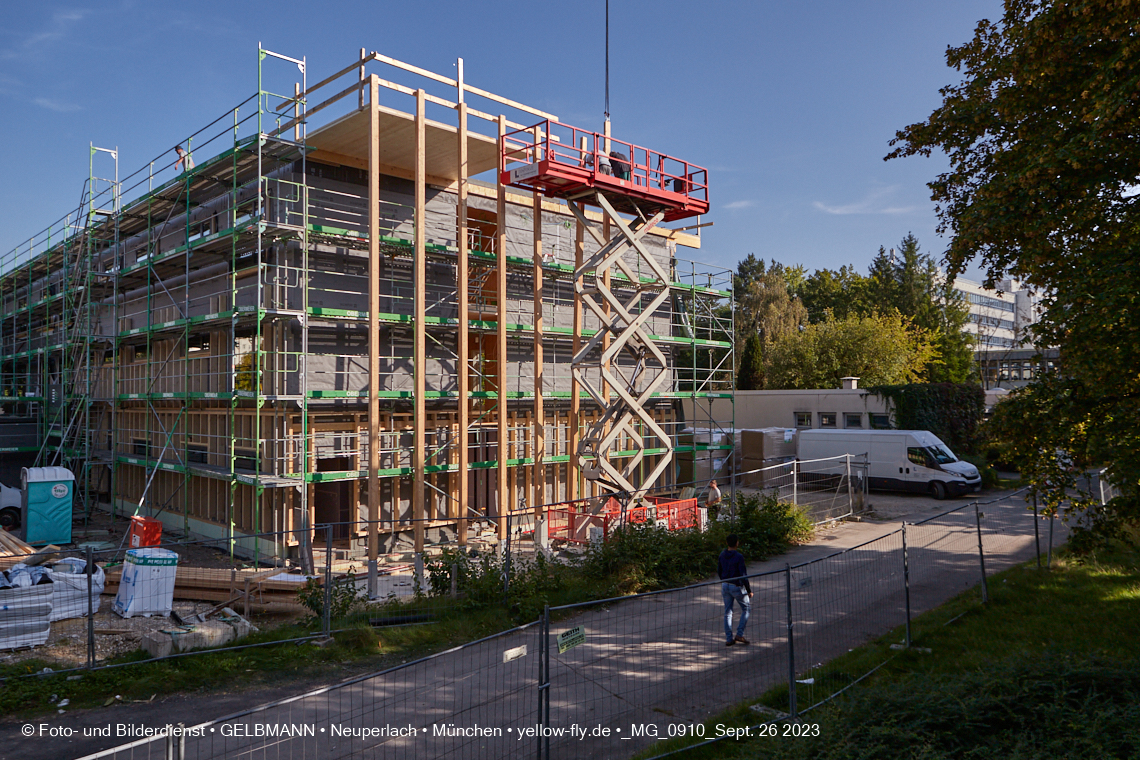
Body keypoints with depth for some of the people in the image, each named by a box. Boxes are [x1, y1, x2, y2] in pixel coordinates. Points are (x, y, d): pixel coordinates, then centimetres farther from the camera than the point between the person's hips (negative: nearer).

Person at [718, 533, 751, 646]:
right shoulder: (739, 557, -19)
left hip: (725, 585, 6)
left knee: (727, 612, 11)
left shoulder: (722, 555, 1)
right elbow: (743, 575, -18)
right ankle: (739, 634, 5)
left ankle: (729, 639, 12)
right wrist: (749, 590, -8)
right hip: (737, 586, -6)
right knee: (746, 609, 12)